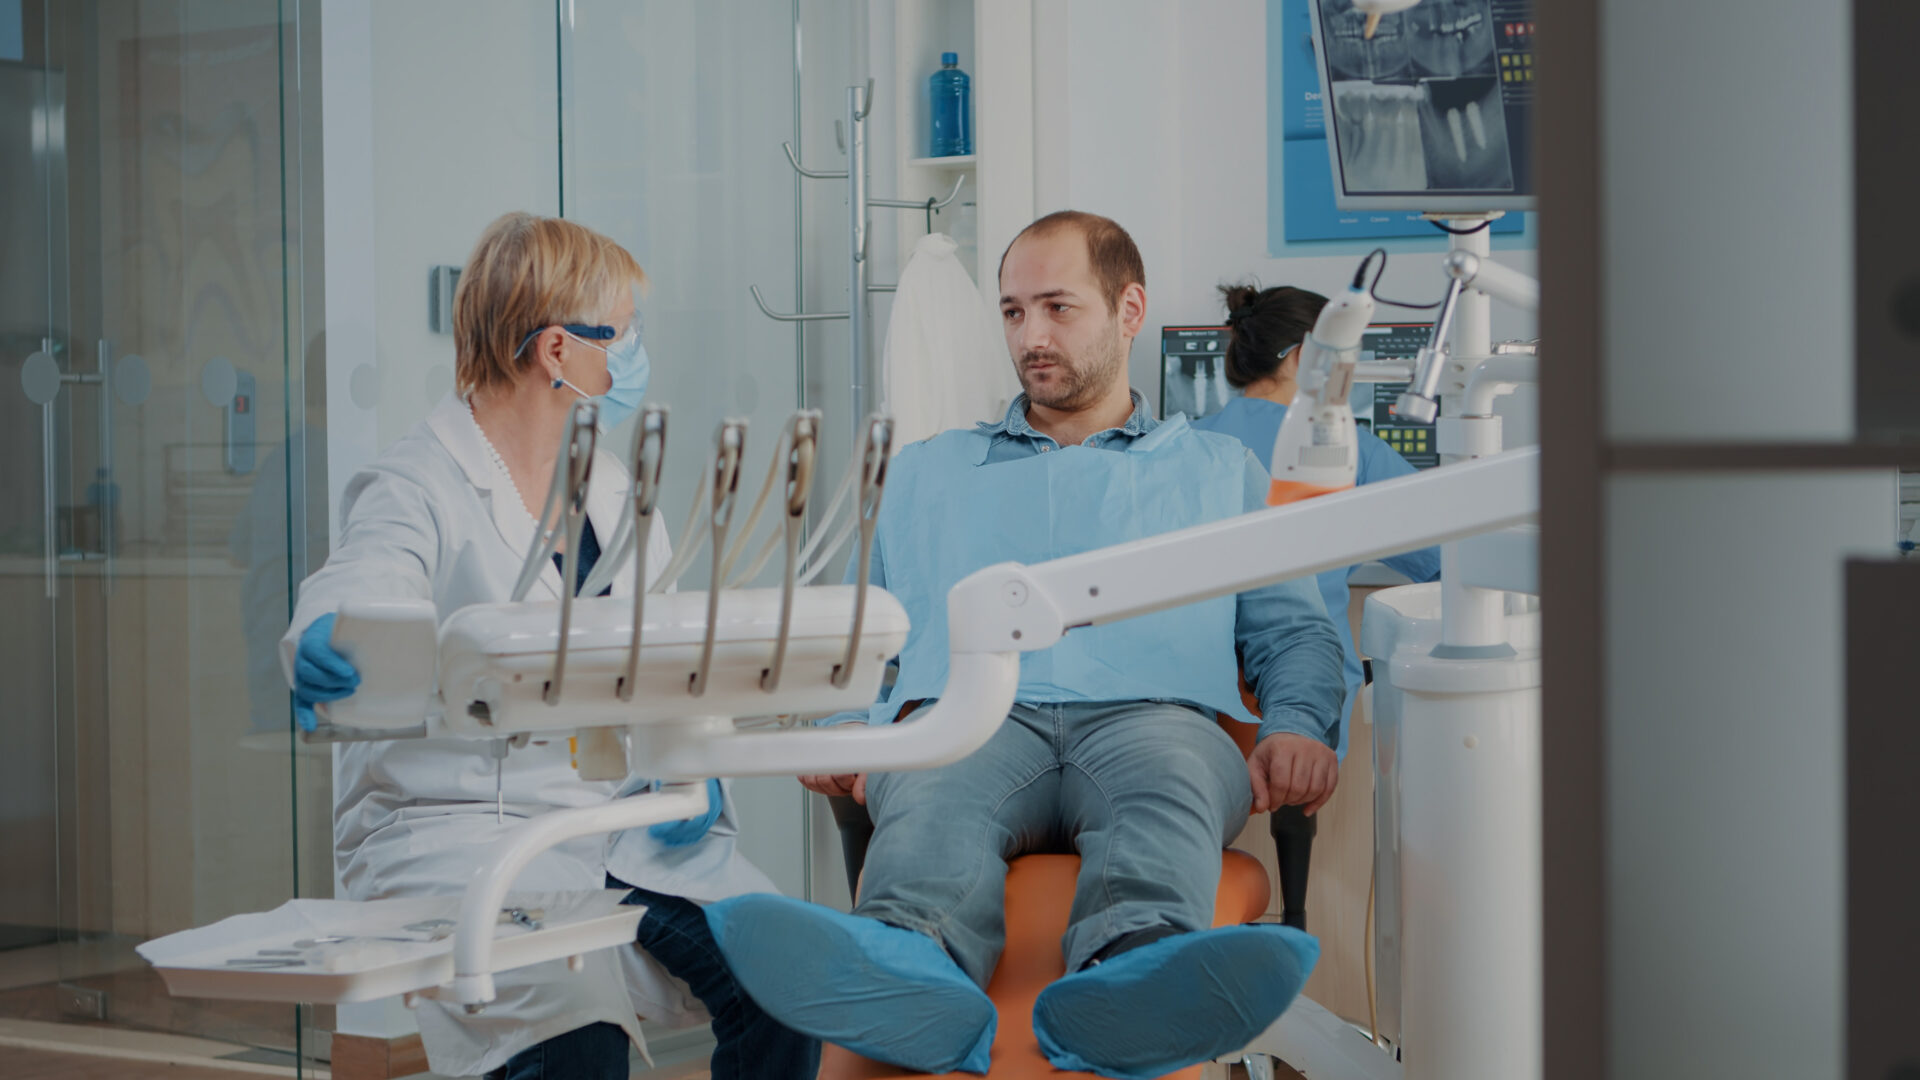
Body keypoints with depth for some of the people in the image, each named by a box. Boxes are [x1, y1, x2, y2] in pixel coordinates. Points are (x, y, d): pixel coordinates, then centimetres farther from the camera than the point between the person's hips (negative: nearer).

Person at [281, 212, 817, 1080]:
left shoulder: (611, 483, 17)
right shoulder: (415, 487, -6)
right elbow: (358, 594, -25)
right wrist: (325, 649, -50)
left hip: (625, 820, 6)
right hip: (462, 828, -6)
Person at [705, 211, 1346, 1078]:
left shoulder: (1220, 471, 31)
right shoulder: (925, 473, 35)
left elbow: (1290, 630, 24)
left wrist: (1297, 726, 0)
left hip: (1151, 711, -1)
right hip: (971, 712, 1)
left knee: (1167, 783, -40)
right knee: (933, 800, -38)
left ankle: (1124, 981, -71)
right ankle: (914, 973, -70)